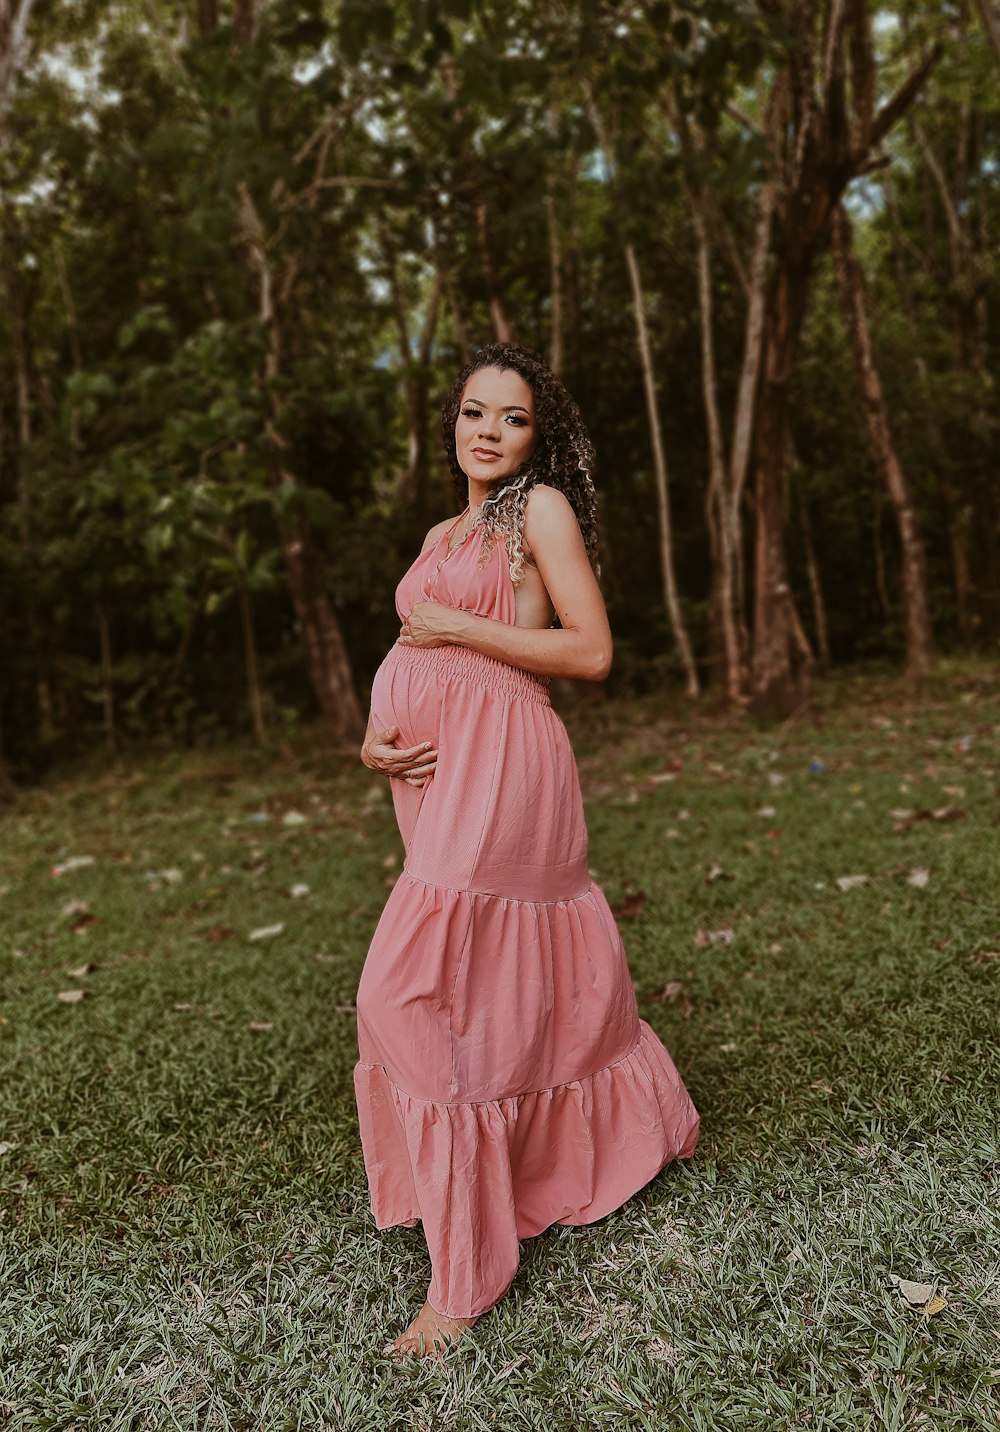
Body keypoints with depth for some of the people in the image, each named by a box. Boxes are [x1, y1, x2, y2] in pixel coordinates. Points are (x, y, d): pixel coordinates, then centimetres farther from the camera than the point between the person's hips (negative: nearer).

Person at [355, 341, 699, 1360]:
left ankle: (465, 1271, -1)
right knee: (499, 978, 15)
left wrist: (457, 626, -10)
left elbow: (591, 651, -8)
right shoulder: (441, 535, 22)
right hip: (435, 775, 8)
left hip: (498, 766, -8)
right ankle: (643, 1125, 38)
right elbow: (413, 654, 22)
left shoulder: (543, 508, 1)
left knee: (408, 992, -13)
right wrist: (373, 738, 3)